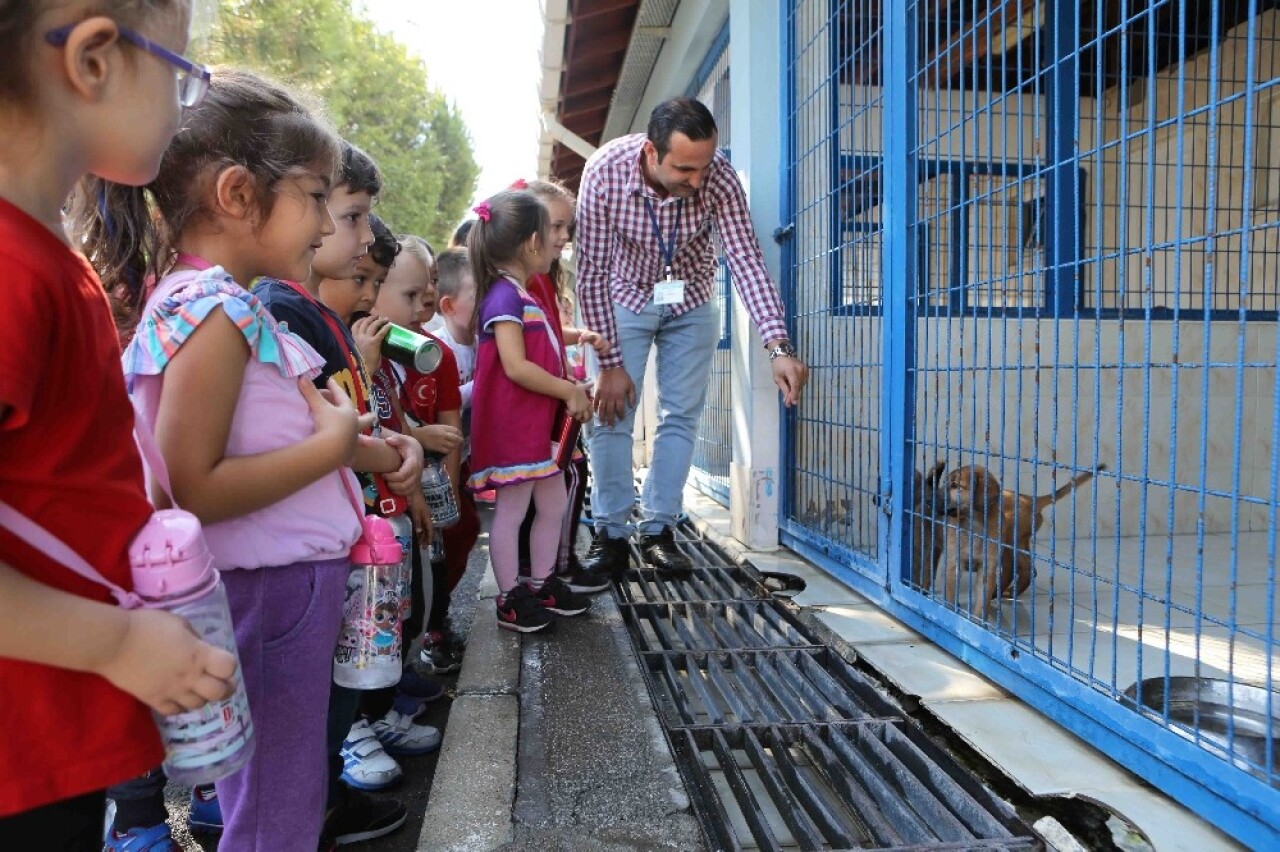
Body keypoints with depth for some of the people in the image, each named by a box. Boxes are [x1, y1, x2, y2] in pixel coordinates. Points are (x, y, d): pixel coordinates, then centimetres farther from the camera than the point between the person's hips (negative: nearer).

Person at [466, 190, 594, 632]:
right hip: (512, 427, -10)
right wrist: (570, 392, -16)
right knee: (511, 512, 1)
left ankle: (542, 586, 30)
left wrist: (572, 390, 9)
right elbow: (516, 366, -23)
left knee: (554, 503, 17)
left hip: (538, 425, 10)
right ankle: (510, 601, 12)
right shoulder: (505, 295, -15)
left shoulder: (522, 295, 16)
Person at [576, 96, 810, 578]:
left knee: (682, 416, 0)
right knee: (612, 411, -6)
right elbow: (592, 273, -25)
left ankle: (658, 531, 11)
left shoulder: (719, 177, -28)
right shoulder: (605, 173, -31)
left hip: (691, 302, 2)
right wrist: (610, 363, -24)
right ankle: (610, 535, 5)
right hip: (624, 298, -1)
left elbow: (746, 261, -30)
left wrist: (778, 347, -43)